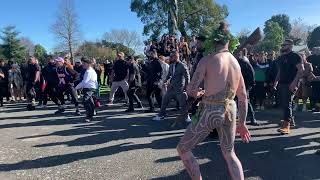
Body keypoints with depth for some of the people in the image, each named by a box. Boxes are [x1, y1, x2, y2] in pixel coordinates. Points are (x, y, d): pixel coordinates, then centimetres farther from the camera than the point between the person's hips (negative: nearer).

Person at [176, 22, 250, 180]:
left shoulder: (207, 60, -10)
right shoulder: (236, 63, 8)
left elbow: (191, 91, -15)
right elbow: (243, 97, 12)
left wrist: (200, 93, 9)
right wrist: (242, 123, 22)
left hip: (210, 111, -6)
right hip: (230, 111, 6)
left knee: (183, 149, 15)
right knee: (229, 153, 27)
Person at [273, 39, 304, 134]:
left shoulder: (295, 56, -5)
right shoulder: (282, 57, 18)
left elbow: (301, 70, -13)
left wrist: (294, 82, -23)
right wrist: (276, 81, 13)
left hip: (291, 84, -8)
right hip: (283, 84, 8)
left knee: (287, 103, -16)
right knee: (284, 104, 12)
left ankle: (286, 126, -18)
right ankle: (291, 121, 28)